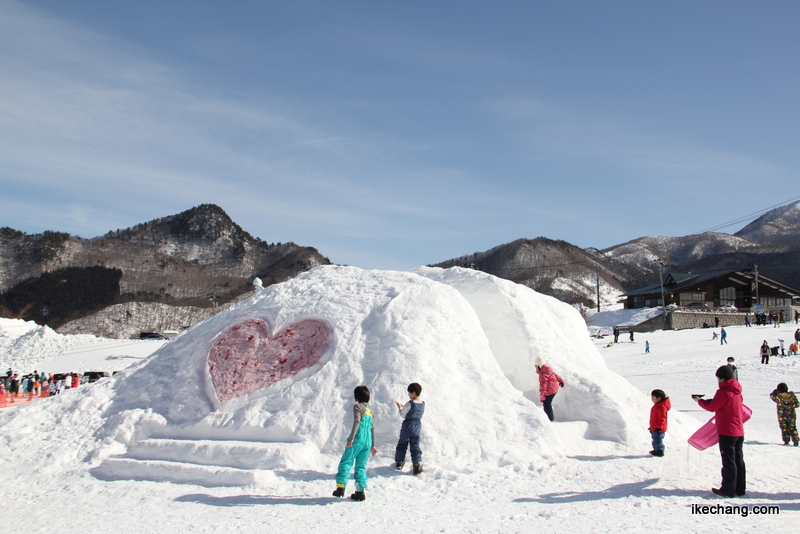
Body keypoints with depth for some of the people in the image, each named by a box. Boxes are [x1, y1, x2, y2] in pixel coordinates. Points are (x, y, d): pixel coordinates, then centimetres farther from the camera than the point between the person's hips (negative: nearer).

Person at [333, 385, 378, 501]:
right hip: (367, 442, 6)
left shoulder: (358, 406, -2)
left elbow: (356, 422, -15)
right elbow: (372, 428, 20)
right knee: (361, 467, 9)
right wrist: (373, 445, 24)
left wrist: (351, 438, -19)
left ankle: (341, 487, -4)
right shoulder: (370, 409, 19)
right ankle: (361, 491, 4)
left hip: (357, 440, -6)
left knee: (345, 463, 2)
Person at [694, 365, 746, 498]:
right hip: (739, 431, 8)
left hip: (727, 432, -8)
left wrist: (699, 401, 4)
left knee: (728, 462, -2)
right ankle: (740, 488, 18)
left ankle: (728, 490, 4)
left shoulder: (723, 391, -17)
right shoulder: (736, 390, 9)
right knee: (739, 460, 12)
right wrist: (711, 401, 9)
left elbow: (712, 407, -12)